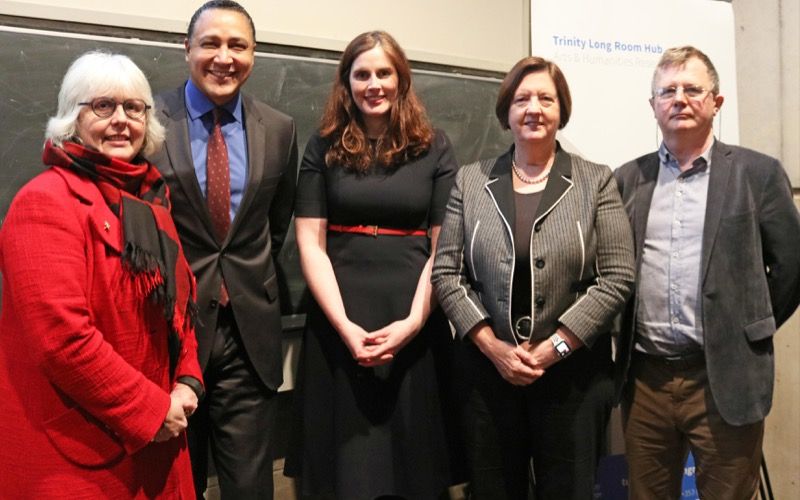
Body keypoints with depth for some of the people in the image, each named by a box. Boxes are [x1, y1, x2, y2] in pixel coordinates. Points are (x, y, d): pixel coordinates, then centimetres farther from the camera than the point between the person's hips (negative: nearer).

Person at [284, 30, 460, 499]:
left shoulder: (434, 147, 5)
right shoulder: (325, 148, 5)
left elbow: (444, 245, 0)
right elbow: (311, 243, -1)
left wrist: (414, 321, -12)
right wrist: (344, 325, -11)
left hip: (413, 321, 0)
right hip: (339, 320, 0)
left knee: (411, 452, 9)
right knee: (347, 454, 7)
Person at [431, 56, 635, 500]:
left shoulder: (596, 182, 2)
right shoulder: (469, 181, 5)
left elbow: (617, 277, -5)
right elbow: (446, 273, 1)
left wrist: (554, 347, -12)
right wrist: (493, 348, -8)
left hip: (573, 372, -1)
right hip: (488, 370, 1)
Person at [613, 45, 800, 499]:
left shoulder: (758, 173, 0)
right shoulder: (628, 179, 7)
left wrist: (747, 335, 5)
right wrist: (628, 340, 8)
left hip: (726, 380, -2)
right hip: (644, 379, 3)